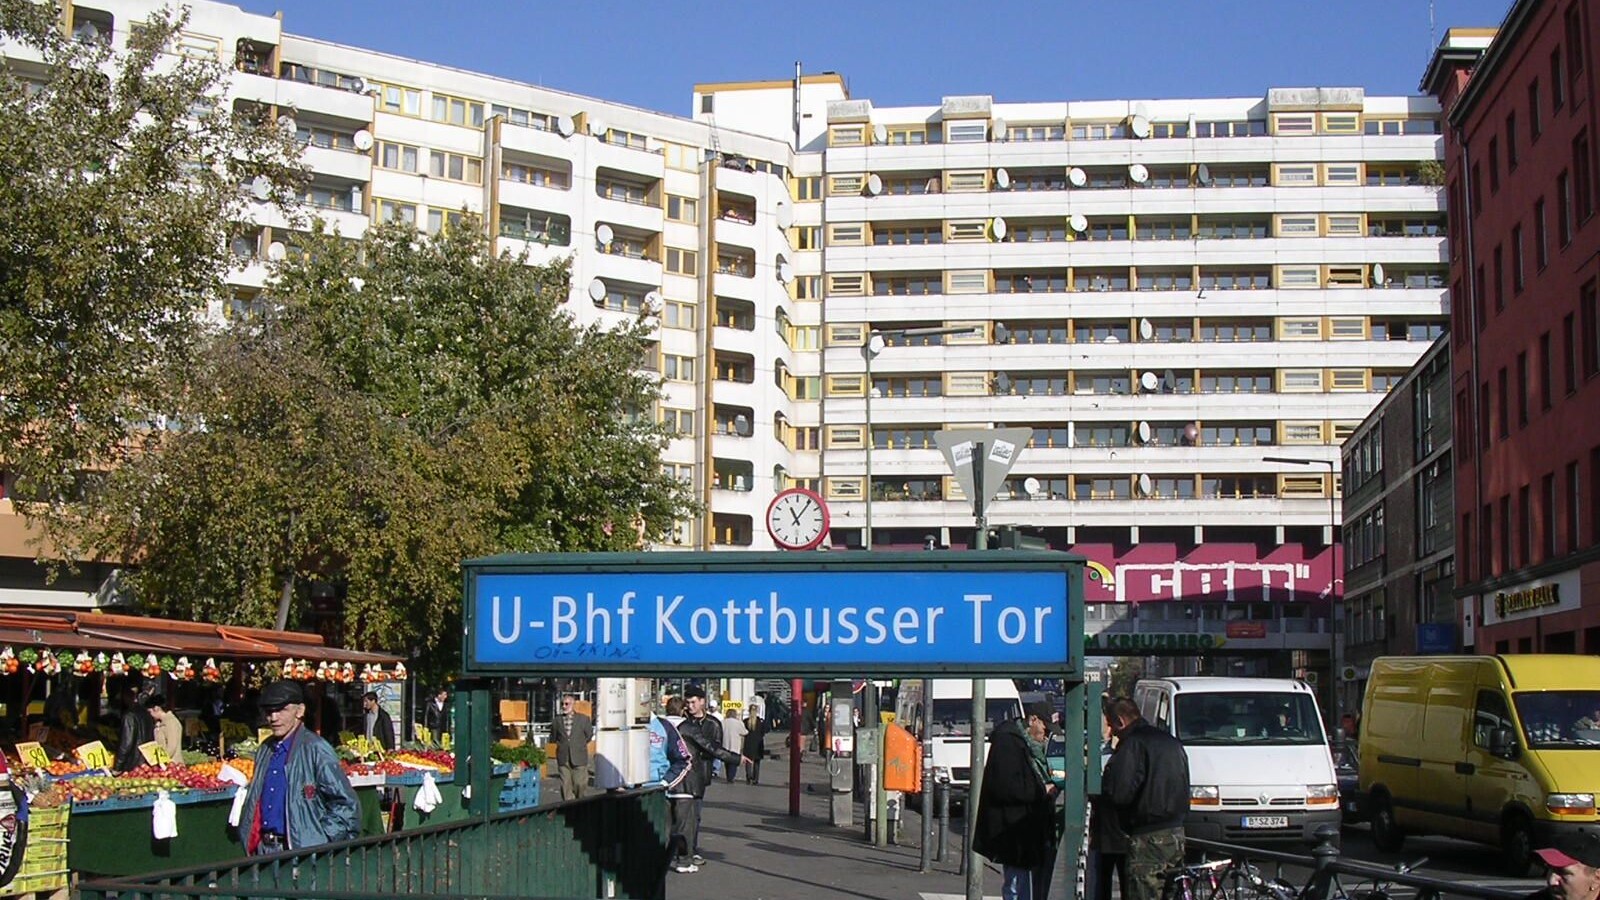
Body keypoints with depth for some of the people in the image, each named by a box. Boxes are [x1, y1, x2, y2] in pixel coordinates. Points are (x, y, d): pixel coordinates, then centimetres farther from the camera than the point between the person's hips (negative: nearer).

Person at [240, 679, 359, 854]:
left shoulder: (316, 749, -9)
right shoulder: (266, 750, 12)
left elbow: (345, 803, -9)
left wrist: (324, 840, -10)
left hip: (303, 852, -6)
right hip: (264, 851, 6)